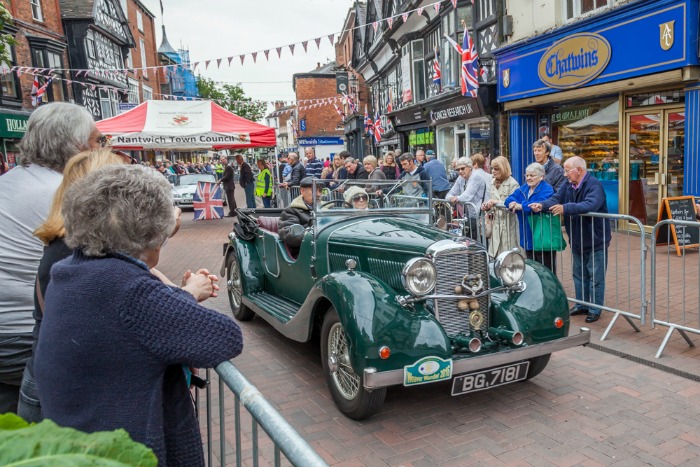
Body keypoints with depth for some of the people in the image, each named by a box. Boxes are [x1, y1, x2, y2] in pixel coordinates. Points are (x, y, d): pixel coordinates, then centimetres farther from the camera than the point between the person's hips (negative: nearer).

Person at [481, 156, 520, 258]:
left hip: (508, 224, -6)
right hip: (495, 223, 6)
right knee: (495, 255, 6)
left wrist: (497, 202, -24)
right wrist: (487, 207, 0)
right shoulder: (492, 183, 13)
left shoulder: (512, 184, -9)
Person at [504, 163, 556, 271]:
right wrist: (512, 202, -20)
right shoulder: (523, 188, 15)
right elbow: (510, 198, 5)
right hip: (528, 239, 8)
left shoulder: (547, 190, -11)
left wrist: (520, 206, -20)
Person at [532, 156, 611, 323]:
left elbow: (590, 205, -38)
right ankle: (581, 305, 32)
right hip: (577, 241, 8)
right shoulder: (568, 185, 3)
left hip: (596, 241, -7)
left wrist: (566, 208, -47)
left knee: (596, 277, 4)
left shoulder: (594, 185, -21)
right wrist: (542, 205, -24)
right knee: (579, 275, 18)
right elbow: (555, 199, -3)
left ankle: (595, 310, 15)